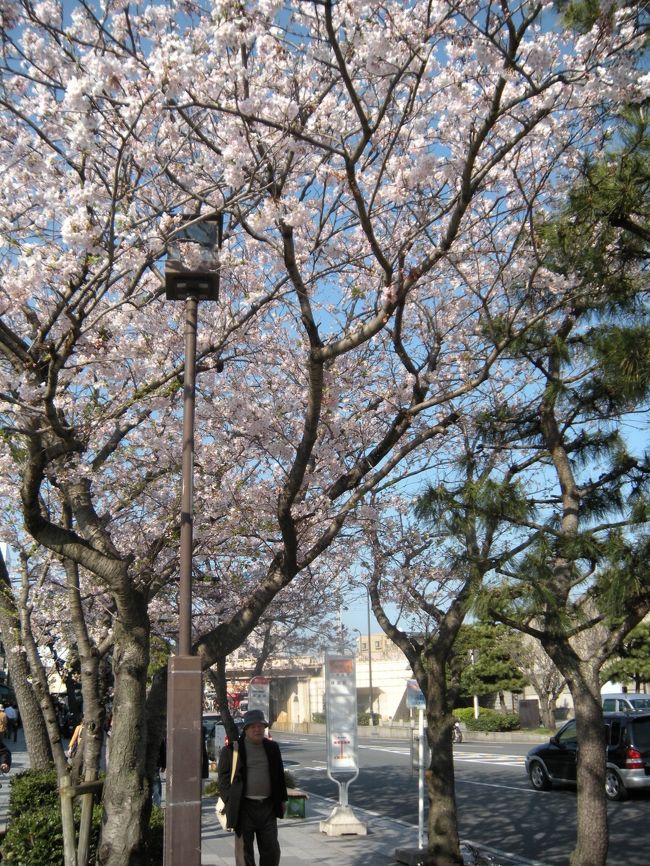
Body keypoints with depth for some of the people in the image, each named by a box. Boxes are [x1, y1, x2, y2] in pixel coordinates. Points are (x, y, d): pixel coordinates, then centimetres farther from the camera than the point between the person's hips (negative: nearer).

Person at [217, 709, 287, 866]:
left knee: (272, 850, 7)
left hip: (268, 806, 4)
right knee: (244, 851, 2)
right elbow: (223, 777, -3)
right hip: (245, 807, -4)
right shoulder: (232, 749, -3)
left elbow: (279, 775, 18)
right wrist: (230, 802, -10)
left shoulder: (272, 748, 11)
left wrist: (282, 799, 14)